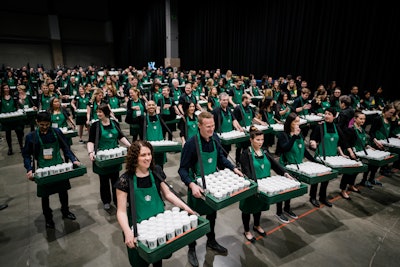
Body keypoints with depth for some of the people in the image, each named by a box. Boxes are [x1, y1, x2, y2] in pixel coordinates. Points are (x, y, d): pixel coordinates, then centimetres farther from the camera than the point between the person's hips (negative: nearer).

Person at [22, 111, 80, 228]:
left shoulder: (57, 132, -4)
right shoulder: (31, 137, -7)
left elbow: (65, 148, 1)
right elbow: (26, 154, -1)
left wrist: (74, 160, -11)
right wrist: (29, 169, -13)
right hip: (43, 170, -1)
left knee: (63, 191, 15)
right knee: (45, 195, 13)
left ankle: (65, 212, 39)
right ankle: (48, 218, 34)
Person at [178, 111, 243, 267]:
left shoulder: (215, 138, -7)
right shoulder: (191, 143, -25)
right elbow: (183, 169, -22)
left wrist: (233, 168, 0)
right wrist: (192, 185, -36)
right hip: (198, 185, -5)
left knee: (212, 214, 22)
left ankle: (211, 241, 46)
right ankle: (191, 248, 34)